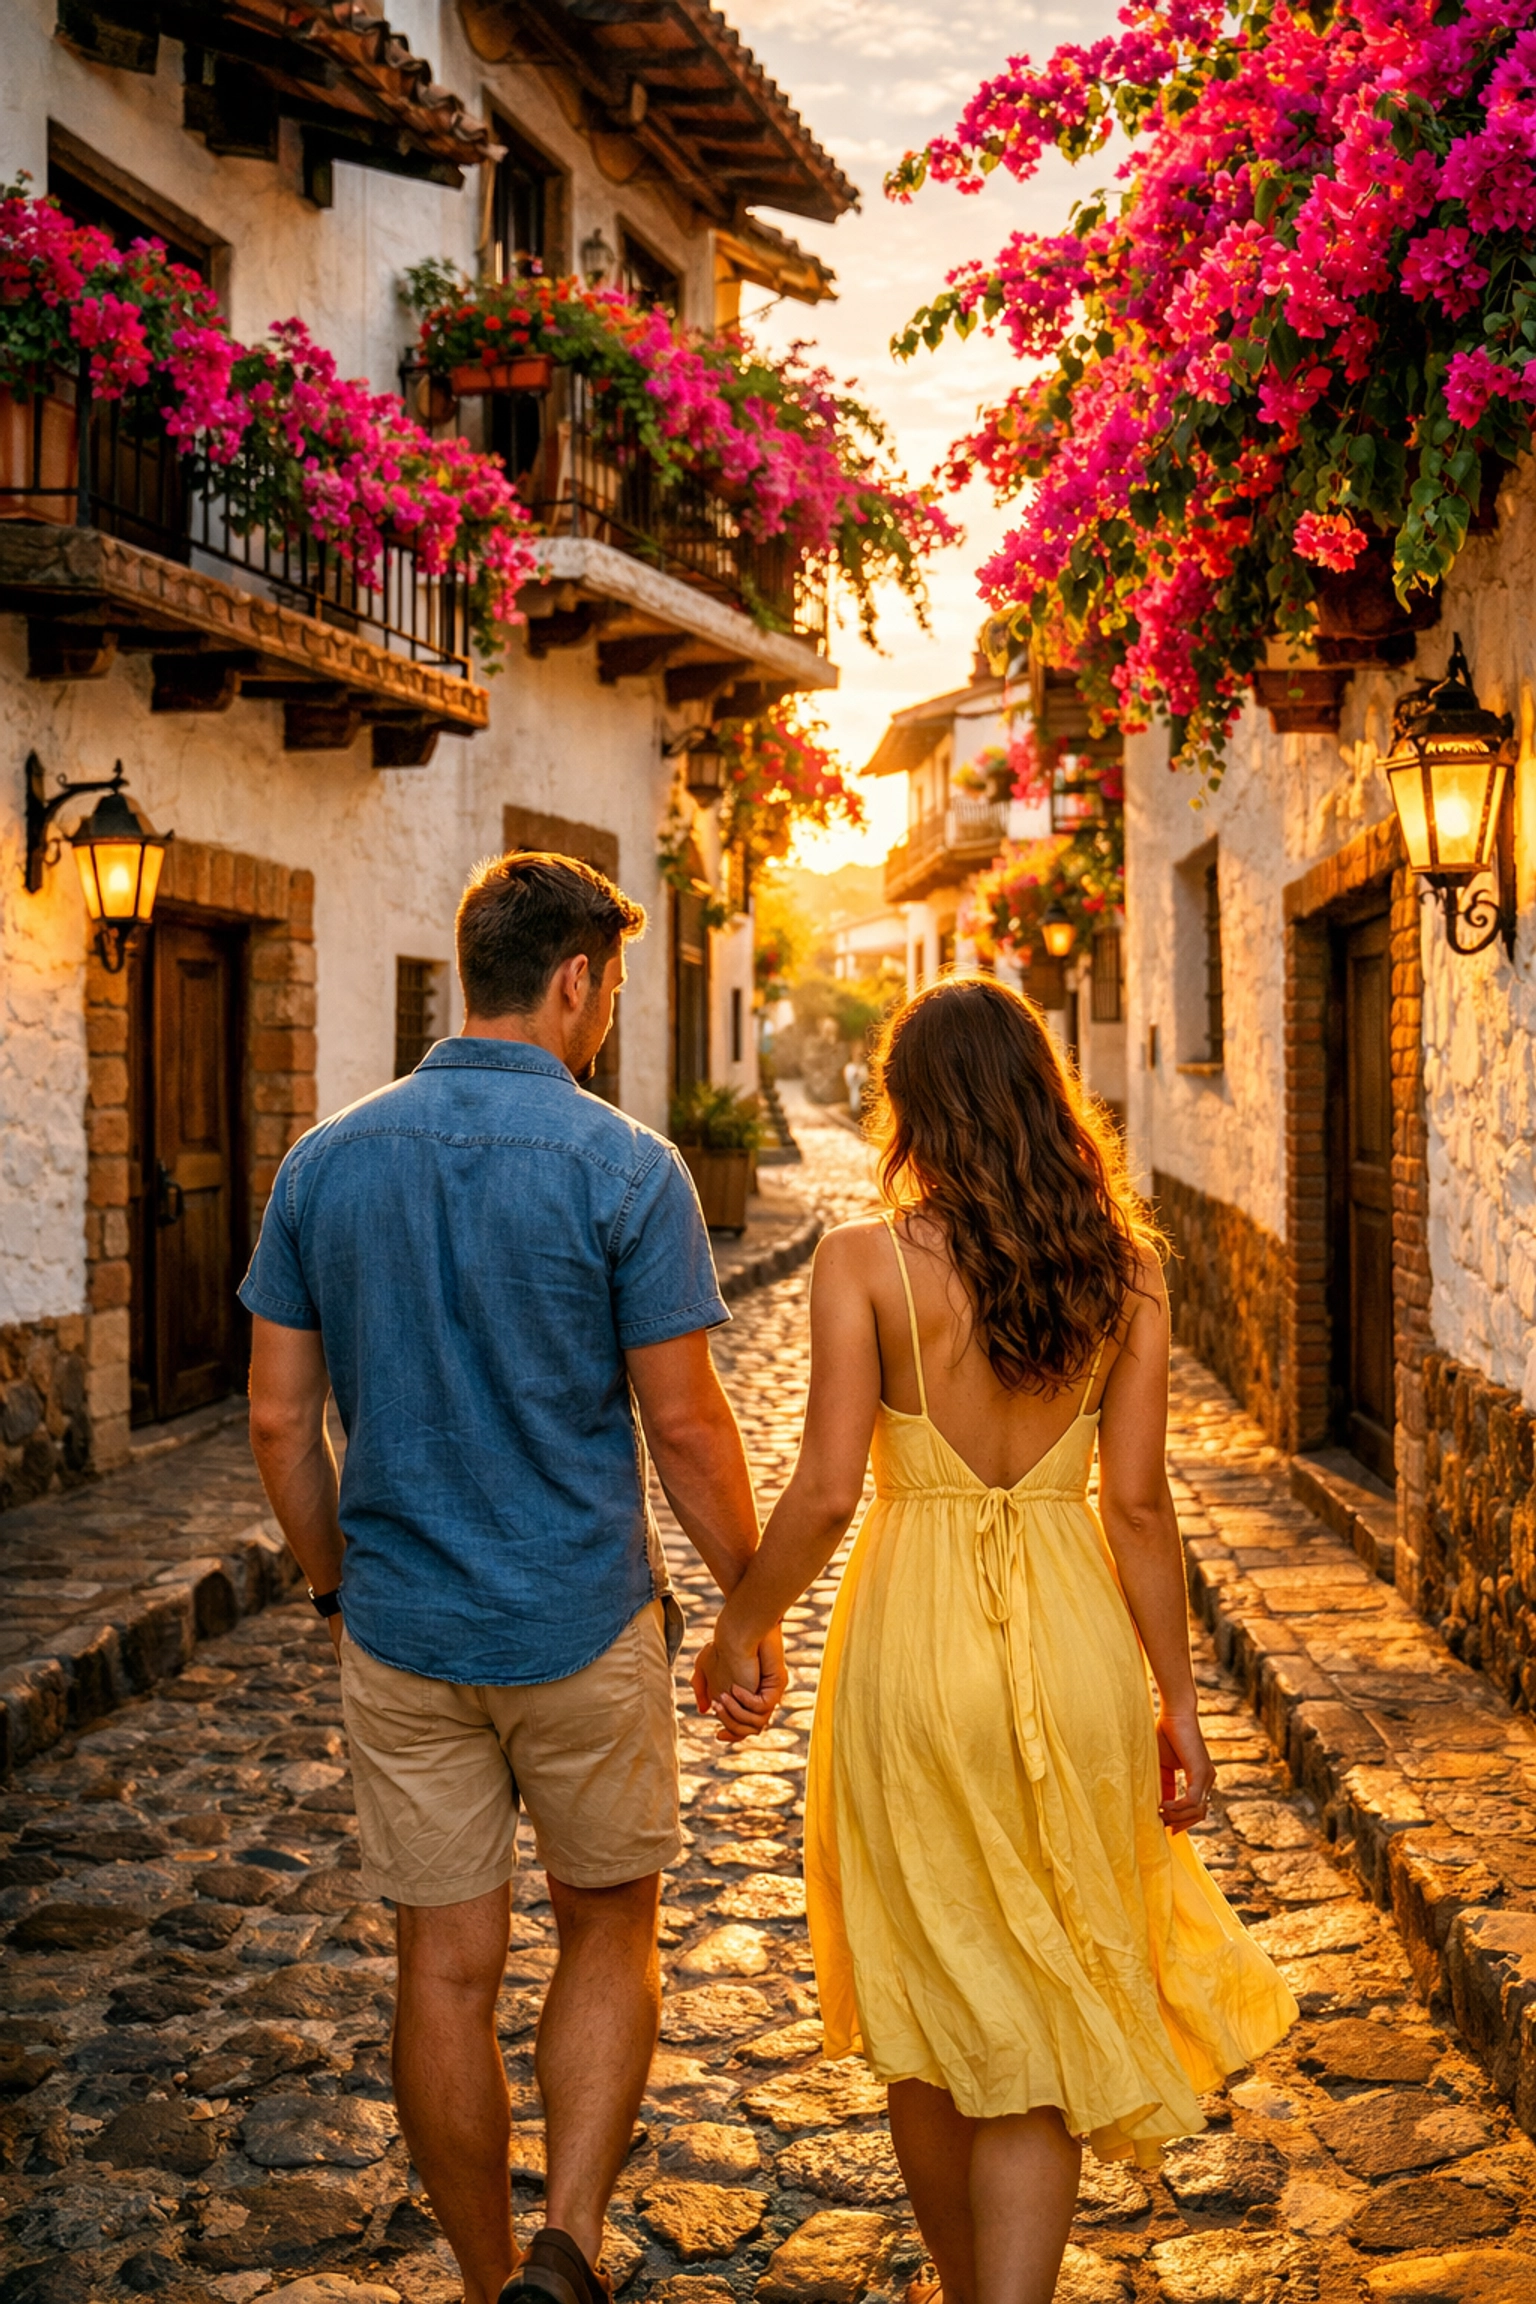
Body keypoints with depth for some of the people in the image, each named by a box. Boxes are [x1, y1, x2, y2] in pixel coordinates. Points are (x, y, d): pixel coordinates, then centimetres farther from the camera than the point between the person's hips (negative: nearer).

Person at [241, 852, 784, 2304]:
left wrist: (336, 1586, 15)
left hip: (399, 1628, 3)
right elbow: (686, 1426, -10)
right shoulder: (625, 1169, -12)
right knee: (609, 1929, 18)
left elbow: (279, 1418, 2)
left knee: (446, 1968, 13)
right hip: (584, 1625, -3)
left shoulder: (326, 1161, 0)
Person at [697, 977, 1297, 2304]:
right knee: (1041, 2024, 13)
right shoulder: (1123, 1267, -2)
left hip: (916, 1646, -1)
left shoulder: (866, 1261, -10)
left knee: (931, 2011, 19)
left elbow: (824, 1492, -13)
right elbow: (1138, 1502, -3)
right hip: (1072, 1646, 2)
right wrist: (1179, 1699, 6)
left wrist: (741, 1629, 3)